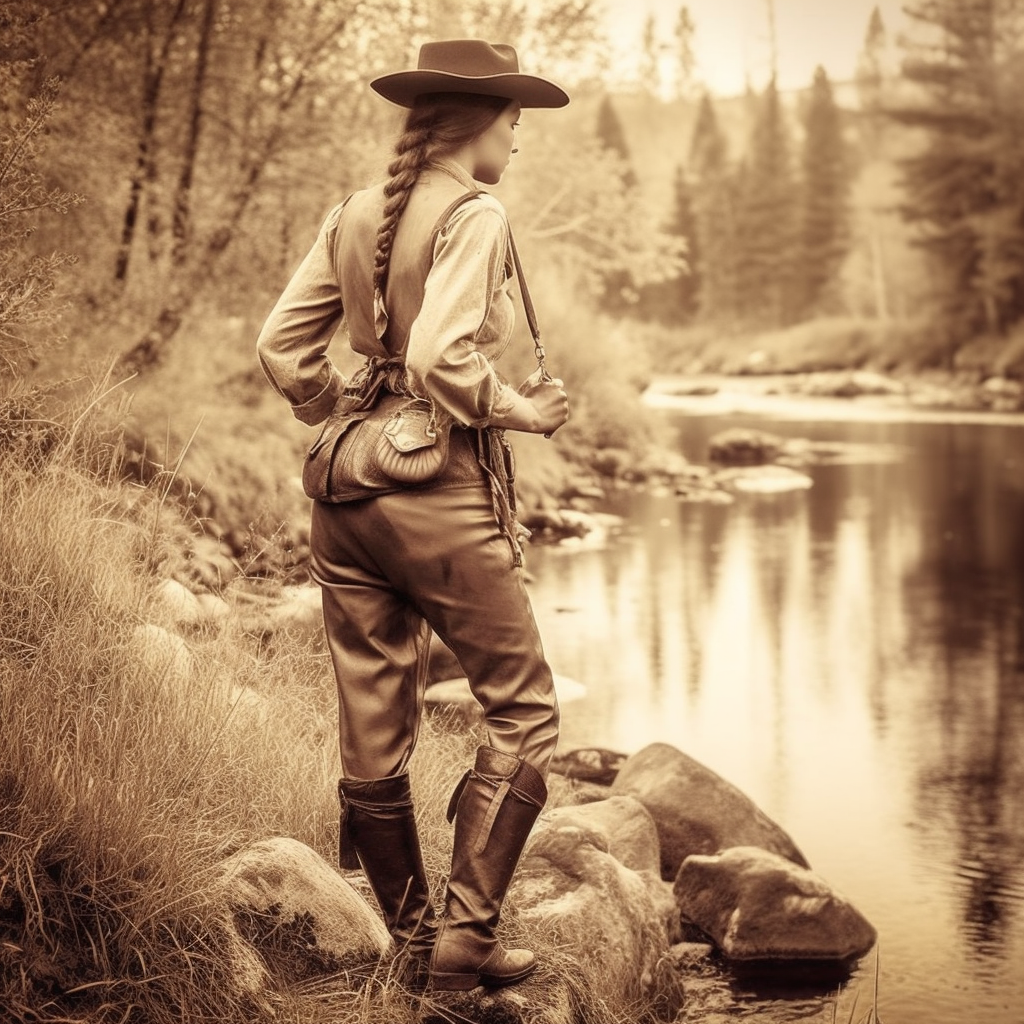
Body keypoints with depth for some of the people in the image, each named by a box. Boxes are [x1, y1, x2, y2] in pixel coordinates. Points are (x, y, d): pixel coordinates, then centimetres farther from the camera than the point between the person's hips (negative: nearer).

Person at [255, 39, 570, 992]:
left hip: (347, 491, 7)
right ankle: (466, 930, 5)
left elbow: (281, 344, 9)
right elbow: (441, 358, -23)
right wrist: (521, 411, -8)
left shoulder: (355, 215, 9)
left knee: (372, 731, 12)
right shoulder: (472, 215, -11)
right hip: (442, 494, -7)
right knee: (522, 710, 8)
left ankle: (414, 942, 24)